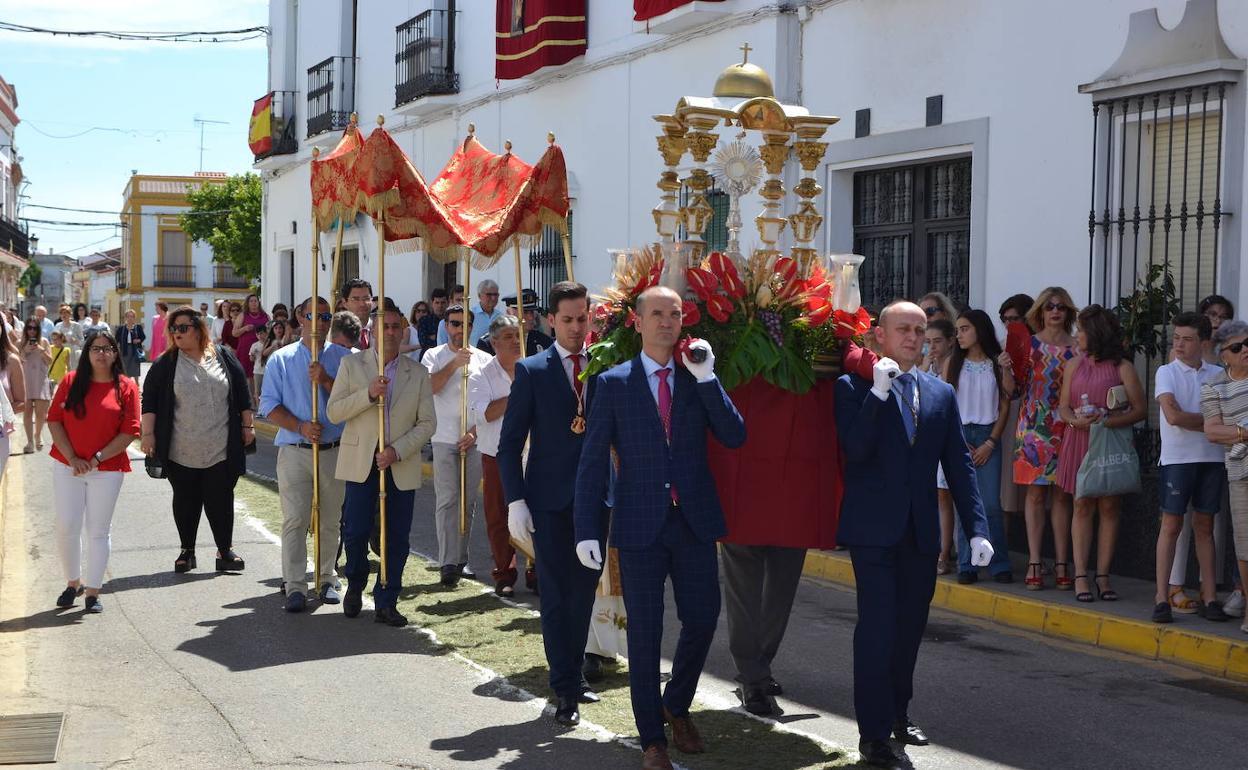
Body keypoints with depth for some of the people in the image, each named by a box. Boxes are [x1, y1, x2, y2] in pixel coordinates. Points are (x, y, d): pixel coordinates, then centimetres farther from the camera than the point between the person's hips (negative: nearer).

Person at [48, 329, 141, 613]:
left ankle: (92, 592, 11)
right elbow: (54, 420, 0)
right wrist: (72, 457, -10)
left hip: (108, 469, -1)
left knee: (98, 531, 3)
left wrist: (97, 458, -12)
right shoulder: (71, 381, 3)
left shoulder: (126, 387, -2)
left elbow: (129, 431, -6)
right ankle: (73, 582, 22)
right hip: (67, 467, 2)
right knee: (67, 528, 2)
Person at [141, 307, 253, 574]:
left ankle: (225, 550, 10)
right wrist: (148, 435, -6)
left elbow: (242, 394, 10)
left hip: (221, 449, 0)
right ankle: (187, 551, 20)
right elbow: (150, 401, 1)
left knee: (220, 499, 0)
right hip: (181, 452, 0)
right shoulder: (165, 364, 3)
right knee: (185, 501, 7)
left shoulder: (224, 357, 6)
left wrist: (247, 426, 8)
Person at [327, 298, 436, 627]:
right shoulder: (351, 365, 5)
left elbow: (426, 423, 3)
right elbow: (333, 412, -3)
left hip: (401, 465, 1)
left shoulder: (418, 374, 7)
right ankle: (355, 586, 26)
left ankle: (386, 604, 12)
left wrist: (397, 451, -11)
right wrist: (368, 393, -17)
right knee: (355, 531, -2)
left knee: (397, 538, 2)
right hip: (361, 462, -1)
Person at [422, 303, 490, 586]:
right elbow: (430, 386, -12)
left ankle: (461, 558, 15)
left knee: (469, 501, 5)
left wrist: (475, 432, -5)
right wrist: (455, 364, -19)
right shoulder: (434, 356, 6)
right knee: (447, 500, -7)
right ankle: (449, 563, -10)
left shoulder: (483, 359, 9)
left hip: (474, 439, 2)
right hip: (445, 438, -2)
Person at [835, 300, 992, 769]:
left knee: (910, 626, 13)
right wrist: (878, 392, -22)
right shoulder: (854, 387, -2)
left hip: (921, 532, 5)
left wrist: (976, 529, 2)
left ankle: (897, 713, 31)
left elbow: (959, 465, 9)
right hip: (873, 528, -5)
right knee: (877, 626, -7)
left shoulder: (941, 394, 11)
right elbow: (855, 449, -16)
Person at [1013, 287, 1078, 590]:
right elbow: (1015, 389, 4)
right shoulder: (1028, 343, 5)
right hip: (1033, 426, -1)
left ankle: (1061, 563, 7)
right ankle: (1034, 563, 2)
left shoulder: (1076, 347, 7)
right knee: (1035, 493, -1)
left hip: (1065, 426, 1)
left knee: (1062, 495, 3)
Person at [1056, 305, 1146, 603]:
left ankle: (1103, 577, 5)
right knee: (1082, 506, 1)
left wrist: (1106, 420, -17)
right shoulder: (1073, 365, 12)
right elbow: (1063, 407, 10)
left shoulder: (1122, 367, -1)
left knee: (1109, 507, 0)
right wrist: (1076, 420, -12)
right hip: (1079, 442, 3)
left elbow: (1139, 409, -5)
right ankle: (1081, 576, 1)